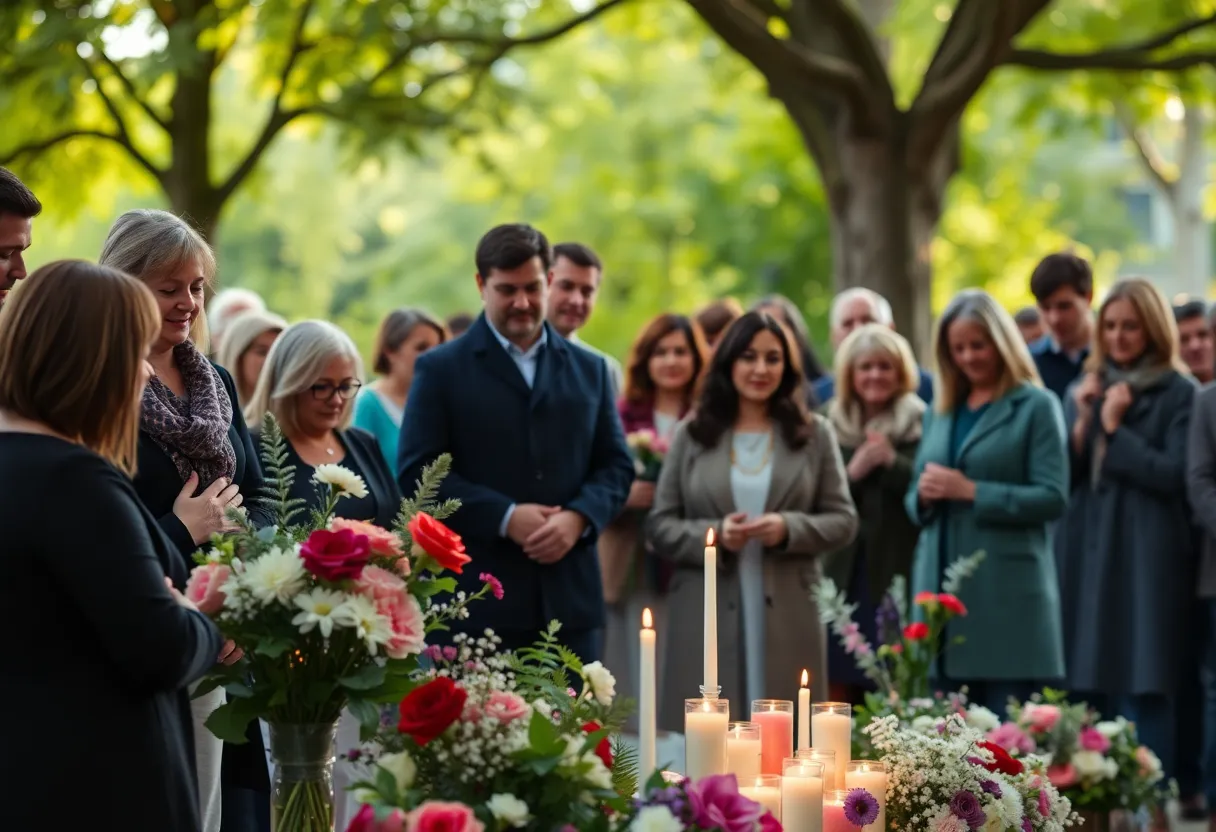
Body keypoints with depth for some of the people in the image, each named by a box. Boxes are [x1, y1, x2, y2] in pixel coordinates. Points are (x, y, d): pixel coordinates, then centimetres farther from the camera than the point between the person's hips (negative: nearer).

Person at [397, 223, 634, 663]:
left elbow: (616, 465, 13)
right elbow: (416, 473, -3)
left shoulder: (589, 370, 16)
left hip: (570, 597, 3)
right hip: (480, 599, -3)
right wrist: (505, 517, -14)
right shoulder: (441, 370, 4)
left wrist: (579, 518, -8)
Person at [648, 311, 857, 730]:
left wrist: (789, 529, -12)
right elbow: (659, 525, 5)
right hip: (707, 616, 0)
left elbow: (843, 520, 6)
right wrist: (713, 535, -13)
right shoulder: (691, 434, 7)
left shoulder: (815, 433, 8)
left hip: (787, 618, 0)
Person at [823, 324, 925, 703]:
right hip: (843, 575, 2)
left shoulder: (921, 424, 2)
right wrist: (853, 472, -14)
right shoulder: (830, 426, 8)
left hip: (898, 575, -2)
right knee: (841, 691, 3)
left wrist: (893, 462, -18)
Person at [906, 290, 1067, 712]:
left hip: (1009, 594, -5)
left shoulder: (1036, 407, 0)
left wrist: (970, 491, -16)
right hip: (942, 590, 5)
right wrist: (924, 495, -5)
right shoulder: (940, 412, 17)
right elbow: (915, 502, 19)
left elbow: (1052, 498, -9)